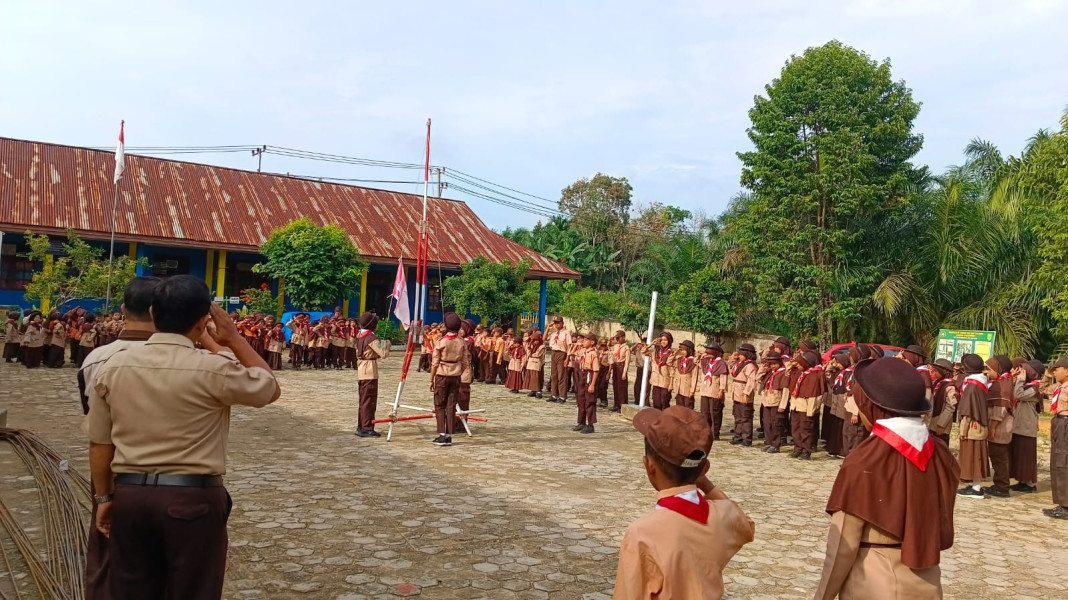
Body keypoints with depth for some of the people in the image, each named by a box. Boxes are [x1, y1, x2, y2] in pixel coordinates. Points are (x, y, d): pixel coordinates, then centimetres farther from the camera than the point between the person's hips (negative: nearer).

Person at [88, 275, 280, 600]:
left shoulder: (113, 367, -1)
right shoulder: (213, 369, -15)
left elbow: (99, 444, 5)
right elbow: (270, 388, 1)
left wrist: (104, 498, 17)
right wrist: (234, 340, 4)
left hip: (129, 495, 4)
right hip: (192, 498, -4)